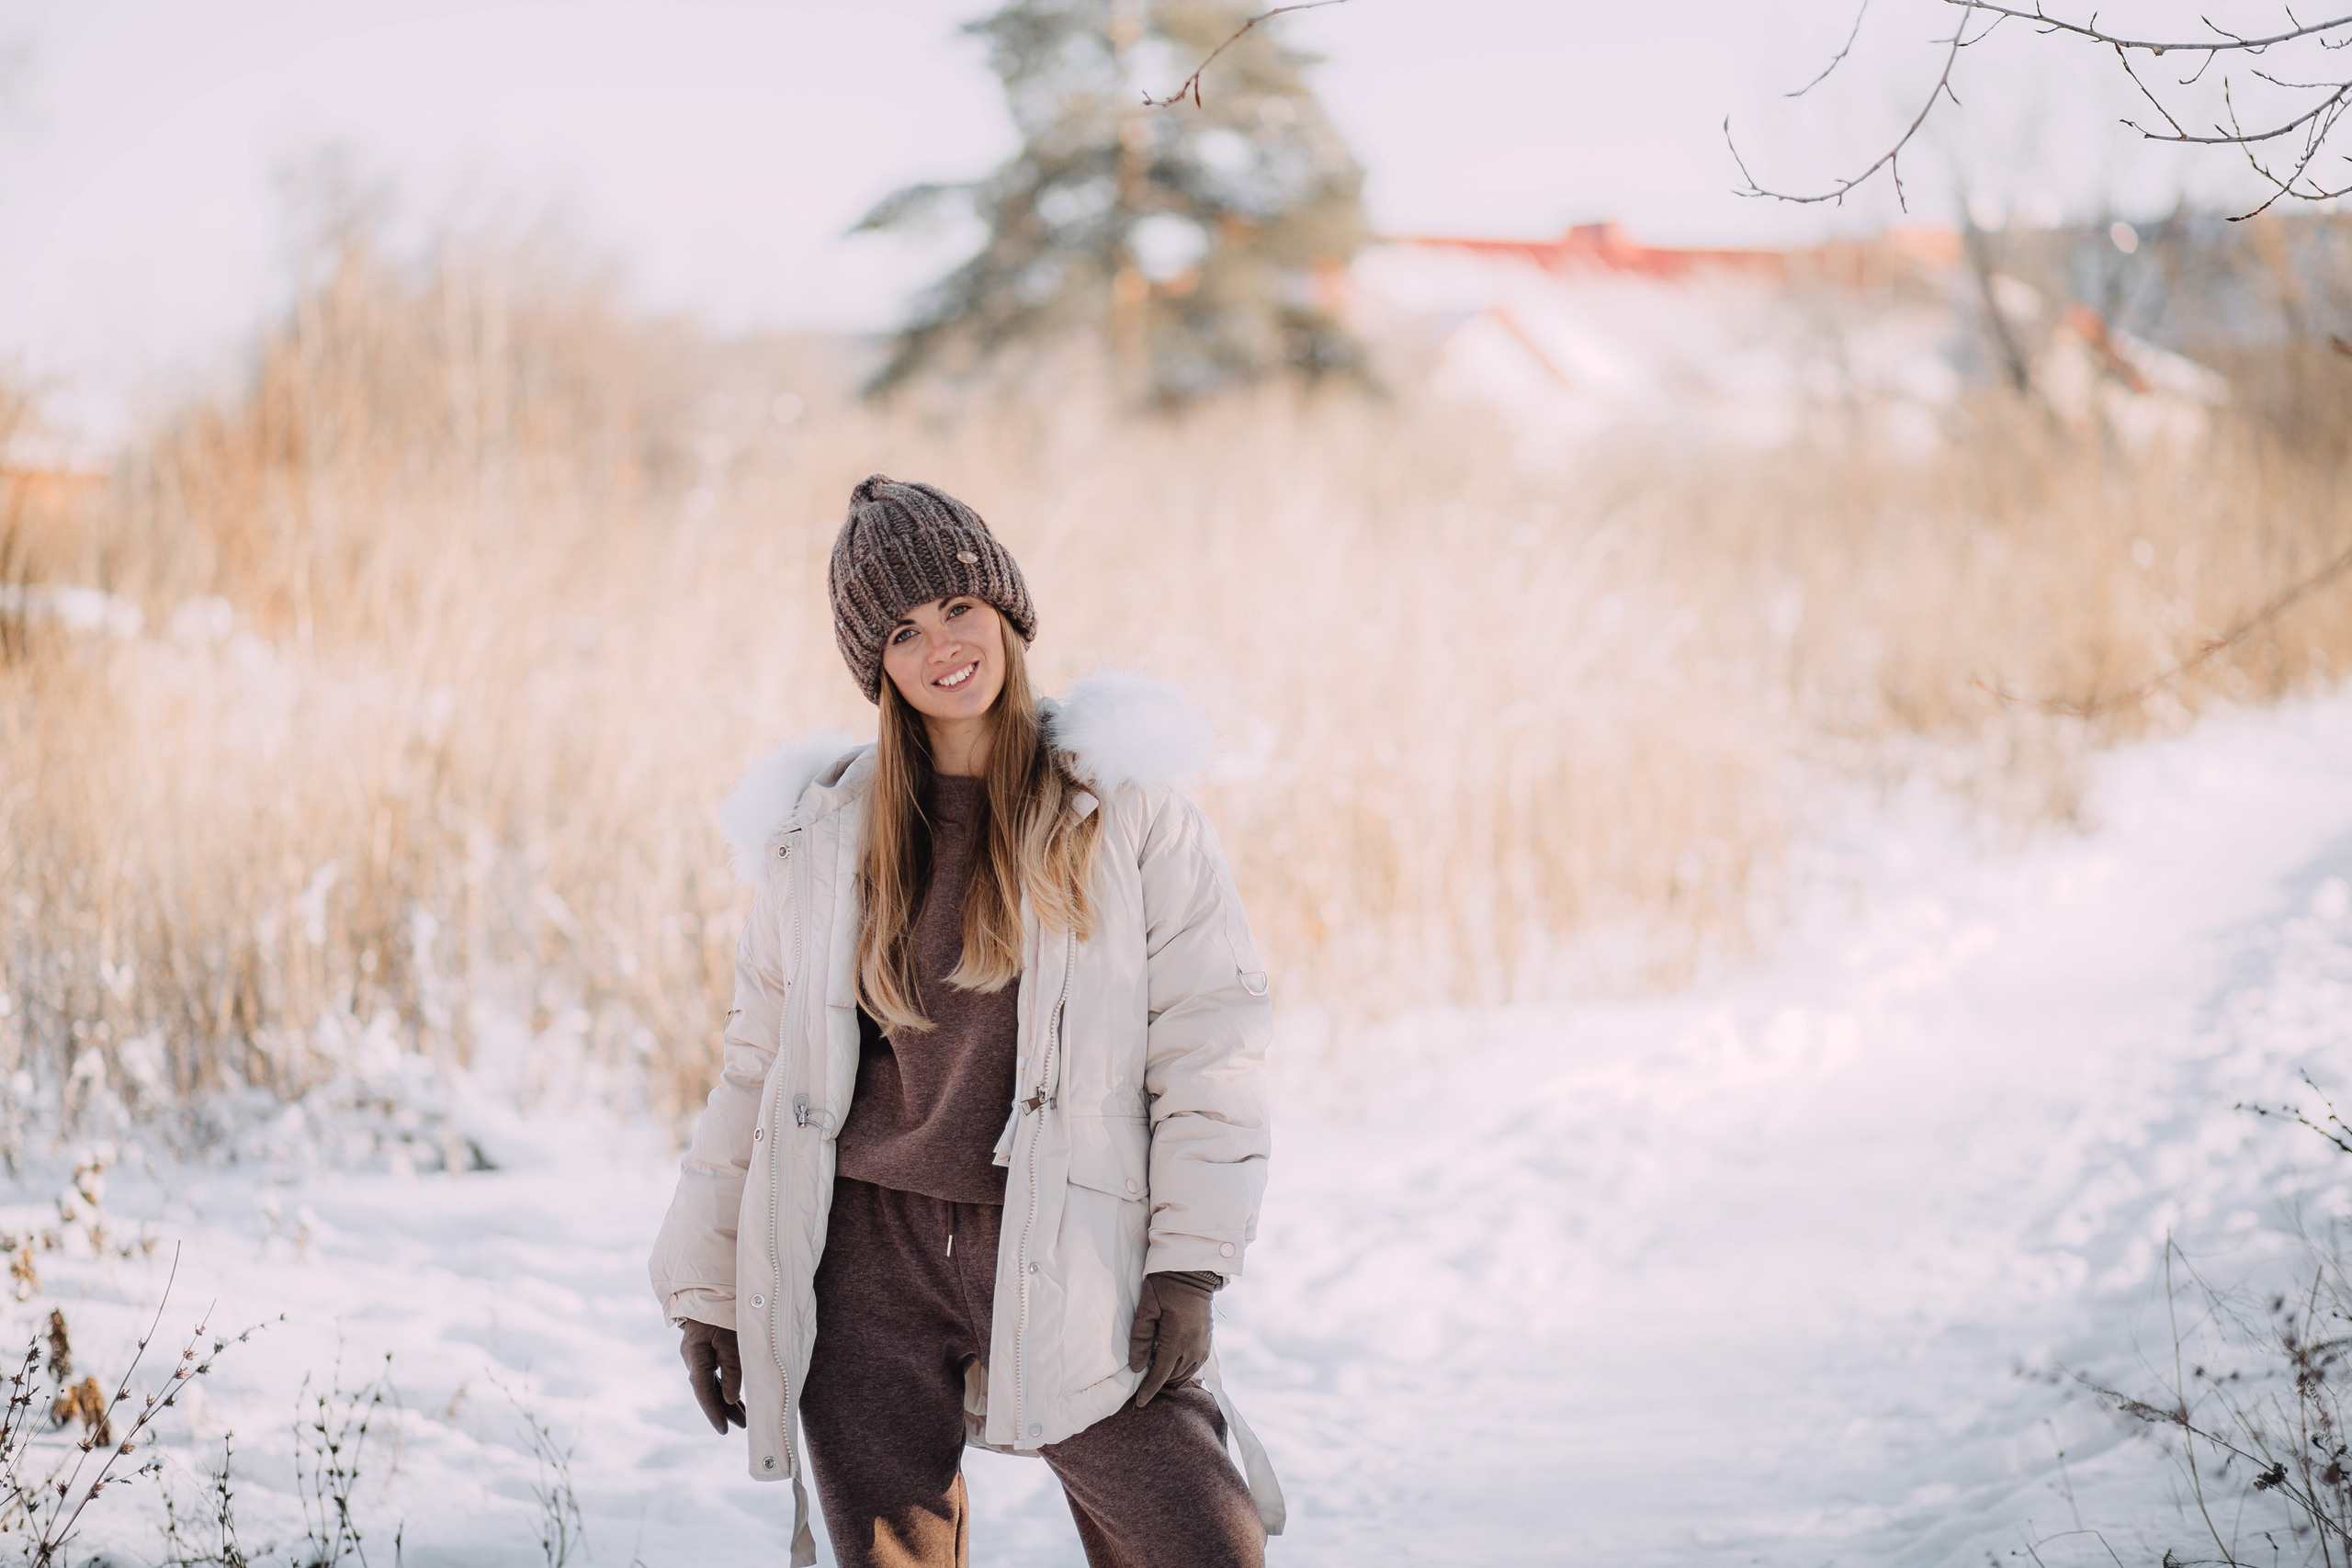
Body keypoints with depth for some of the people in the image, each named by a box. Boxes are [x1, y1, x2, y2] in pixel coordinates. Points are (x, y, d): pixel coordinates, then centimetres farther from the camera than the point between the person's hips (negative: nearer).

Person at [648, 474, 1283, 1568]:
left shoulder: (1121, 801, 2)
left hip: (1064, 1260, -2)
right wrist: (709, 1288, 12)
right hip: (868, 1264, 2)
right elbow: (759, 1066, 14)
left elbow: (1210, 1031, -1)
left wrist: (1188, 1265, -8)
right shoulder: (822, 833, 9)